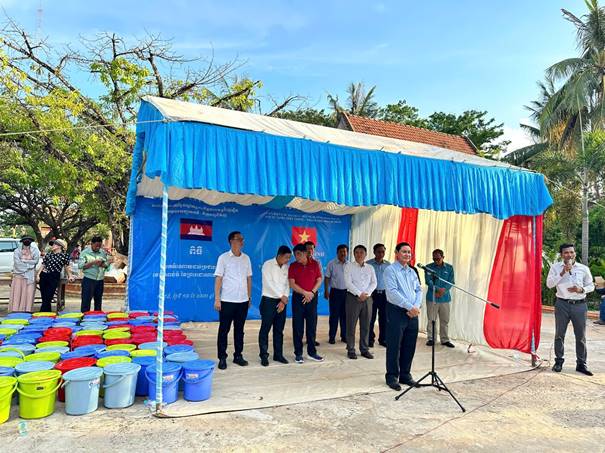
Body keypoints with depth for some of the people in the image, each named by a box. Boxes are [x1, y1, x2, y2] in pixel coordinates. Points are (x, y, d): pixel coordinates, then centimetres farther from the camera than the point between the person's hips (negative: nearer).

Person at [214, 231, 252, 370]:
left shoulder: (246, 258, 8)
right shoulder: (223, 258, -4)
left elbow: (249, 279, 12)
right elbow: (218, 279, -6)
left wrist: (249, 297, 10)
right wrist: (217, 299, -10)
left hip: (243, 301, 4)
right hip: (227, 301, -4)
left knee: (239, 330, 12)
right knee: (224, 330, 4)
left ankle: (238, 355, 23)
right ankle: (222, 358, 14)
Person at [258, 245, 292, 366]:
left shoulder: (286, 267, 7)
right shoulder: (268, 265, -8)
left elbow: (287, 284, 4)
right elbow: (269, 283, -15)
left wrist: (284, 299, -8)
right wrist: (282, 296, -12)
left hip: (282, 302, 5)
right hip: (269, 300, -5)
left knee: (279, 330, 10)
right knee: (265, 329, 1)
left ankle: (278, 354, 18)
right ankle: (264, 356, 9)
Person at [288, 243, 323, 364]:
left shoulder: (315, 264, 2)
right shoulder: (293, 266, -1)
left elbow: (319, 280, 1)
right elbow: (292, 284, -7)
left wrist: (312, 293, -11)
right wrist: (305, 293, -15)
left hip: (312, 297, 1)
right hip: (298, 298, -1)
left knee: (312, 325, 7)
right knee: (298, 326, 2)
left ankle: (312, 351, 19)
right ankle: (298, 353, 11)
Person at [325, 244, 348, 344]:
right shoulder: (331, 264, -2)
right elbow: (327, 278, -2)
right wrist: (326, 291, -8)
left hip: (346, 292, 3)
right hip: (335, 292, -3)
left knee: (345, 315, 8)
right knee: (334, 315, 1)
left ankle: (344, 336, 18)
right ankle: (332, 337, 9)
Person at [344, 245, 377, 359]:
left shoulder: (370, 268, 12)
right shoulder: (349, 266, 0)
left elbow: (374, 283, 5)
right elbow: (348, 283, -9)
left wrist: (367, 293, -11)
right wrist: (359, 294, -16)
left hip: (367, 298, 4)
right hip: (353, 298, -3)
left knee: (366, 326, 7)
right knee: (351, 325, 1)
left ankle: (364, 349, 17)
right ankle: (350, 350, 9)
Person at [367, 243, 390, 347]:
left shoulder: (388, 264, 6)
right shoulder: (369, 264, -3)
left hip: (384, 294, 3)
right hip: (373, 293, -3)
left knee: (384, 318, 7)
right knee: (371, 318, 2)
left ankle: (383, 339, 19)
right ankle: (370, 339, 13)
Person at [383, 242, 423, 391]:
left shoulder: (412, 272, 16)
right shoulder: (390, 270, -6)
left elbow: (419, 290, 10)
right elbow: (392, 292, -16)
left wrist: (416, 306, -8)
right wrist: (409, 307, -18)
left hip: (412, 313, 6)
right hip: (396, 312, -6)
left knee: (410, 346, 11)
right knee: (394, 346, 1)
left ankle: (405, 375, 25)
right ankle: (392, 376, 13)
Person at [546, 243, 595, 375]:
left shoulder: (584, 268, 4)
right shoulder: (556, 267, 0)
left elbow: (591, 286, 12)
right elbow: (549, 284, -8)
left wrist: (581, 289, -9)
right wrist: (562, 272, -15)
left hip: (579, 305, 1)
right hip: (562, 305, -1)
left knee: (581, 336, 5)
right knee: (559, 334, 6)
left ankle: (581, 364, 16)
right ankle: (558, 361, 18)